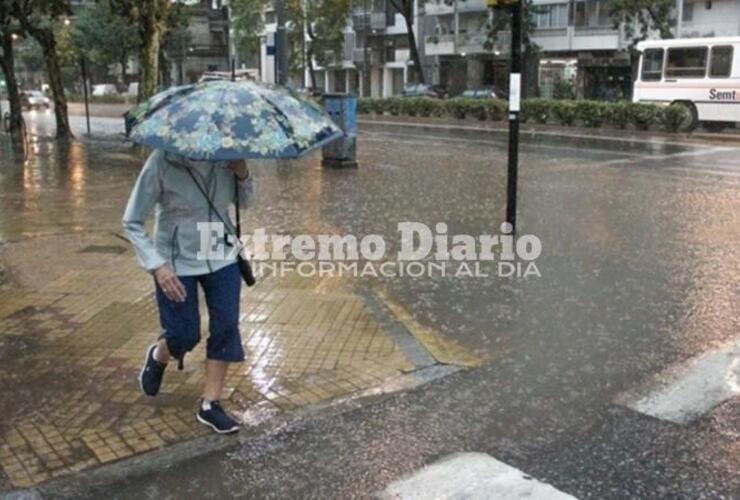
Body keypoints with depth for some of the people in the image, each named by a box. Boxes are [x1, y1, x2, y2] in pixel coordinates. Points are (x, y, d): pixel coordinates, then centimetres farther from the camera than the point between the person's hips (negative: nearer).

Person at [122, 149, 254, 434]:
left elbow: (245, 201, 6)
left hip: (222, 258, 4)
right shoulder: (161, 162, -21)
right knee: (185, 335, 2)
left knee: (226, 328, 0)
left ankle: (210, 405, 16)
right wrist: (157, 266, -24)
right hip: (177, 263, -3)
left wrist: (242, 175, -16)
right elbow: (132, 223, -14)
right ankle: (158, 357, 41)